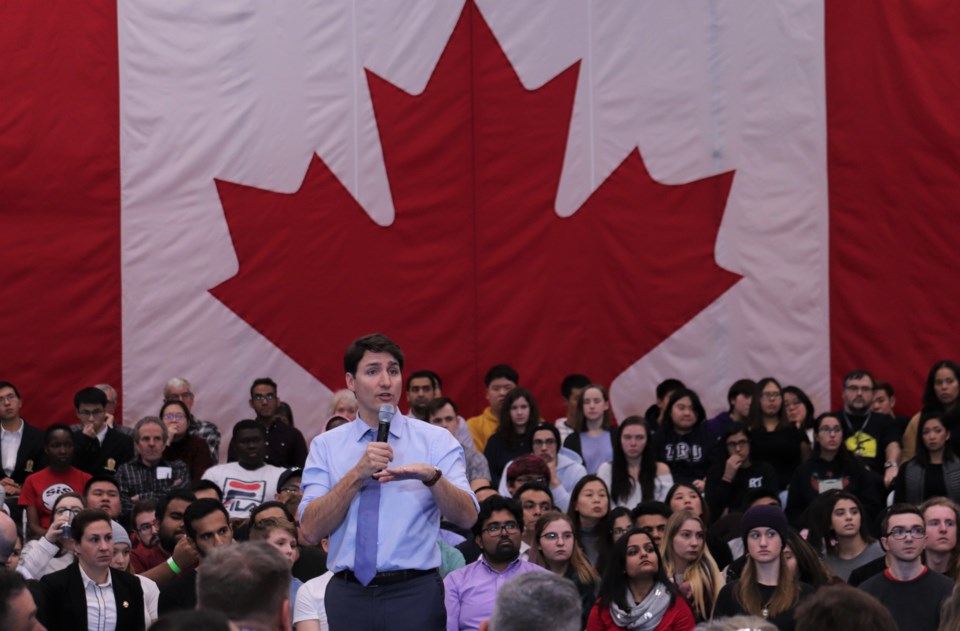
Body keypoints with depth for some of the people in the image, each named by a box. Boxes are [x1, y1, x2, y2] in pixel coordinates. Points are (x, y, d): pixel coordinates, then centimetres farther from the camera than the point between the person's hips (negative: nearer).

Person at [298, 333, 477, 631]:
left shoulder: (436, 440, 2)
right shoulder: (325, 446, 5)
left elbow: (467, 518, -11)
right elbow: (310, 531, -6)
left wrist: (430, 475, -29)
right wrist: (358, 473, -16)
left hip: (415, 593, -1)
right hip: (348, 593, 1)